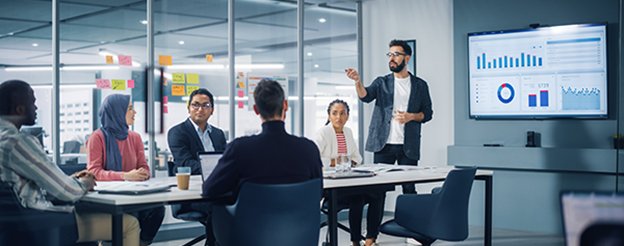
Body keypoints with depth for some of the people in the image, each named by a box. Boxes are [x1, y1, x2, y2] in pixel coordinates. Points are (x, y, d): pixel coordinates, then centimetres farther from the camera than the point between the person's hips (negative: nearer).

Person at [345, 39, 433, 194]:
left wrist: (411, 116, -10)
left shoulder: (420, 85, 11)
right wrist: (357, 81, -28)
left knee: (409, 189, 0)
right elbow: (366, 96, -8)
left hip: (409, 146, 0)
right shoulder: (381, 82, 11)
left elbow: (427, 113, 10)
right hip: (383, 145, 0)